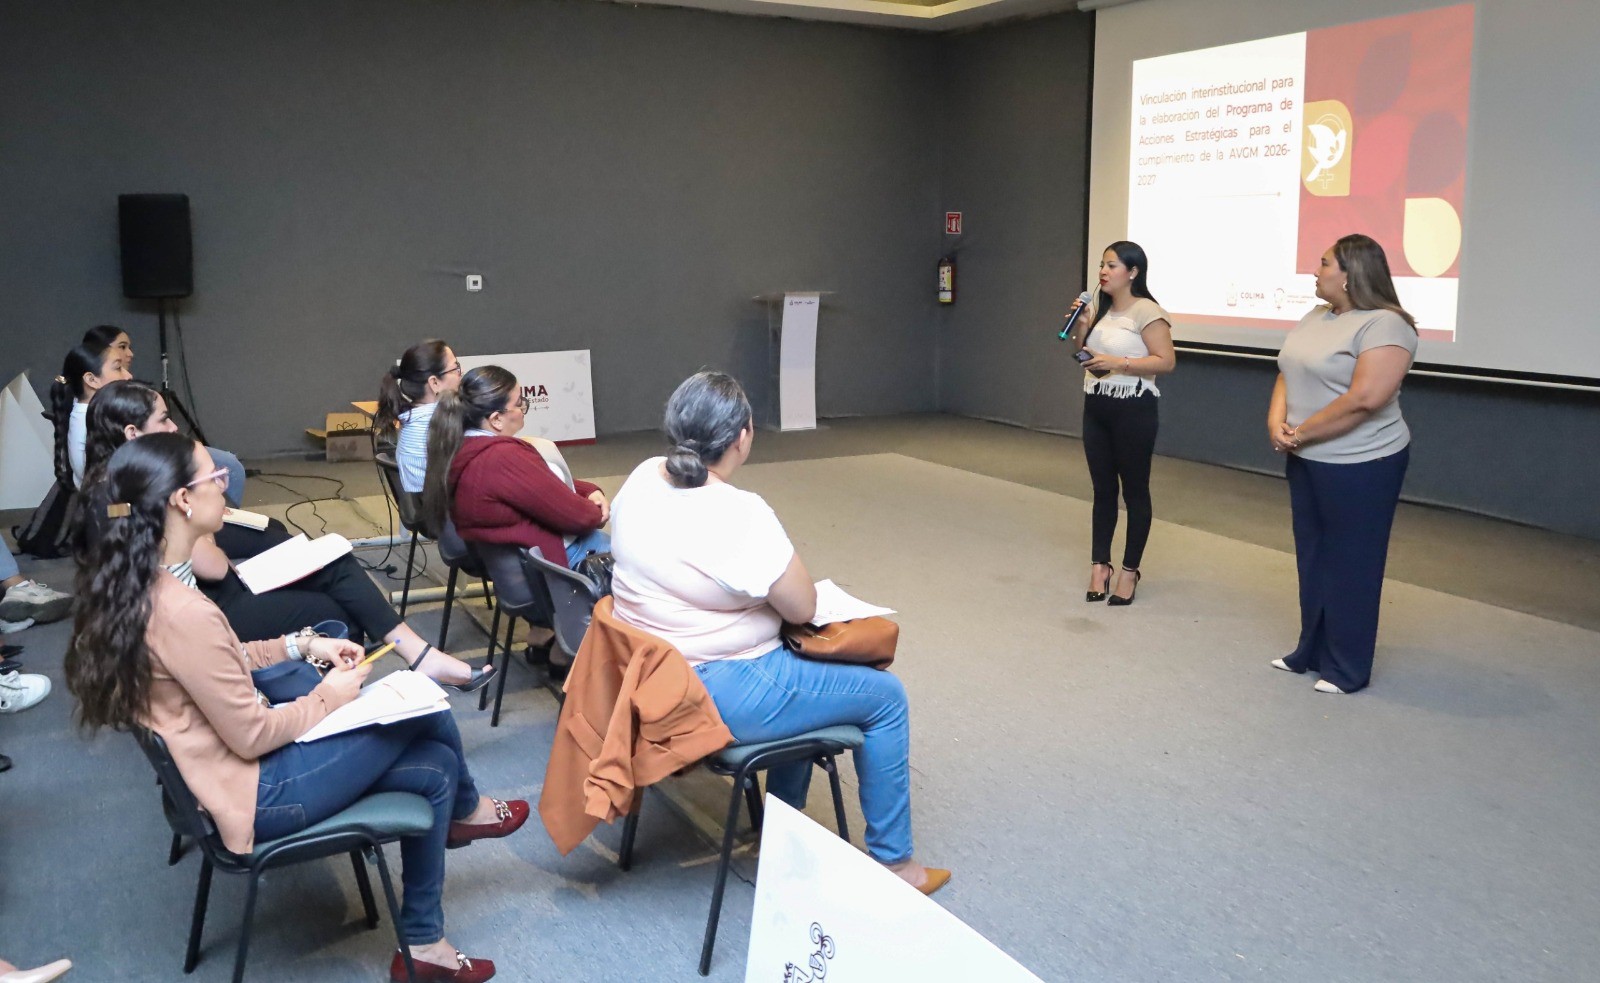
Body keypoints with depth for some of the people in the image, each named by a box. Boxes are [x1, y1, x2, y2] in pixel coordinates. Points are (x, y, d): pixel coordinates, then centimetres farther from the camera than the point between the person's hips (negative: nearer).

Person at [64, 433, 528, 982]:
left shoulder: (134, 585, -1)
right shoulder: (182, 613, -32)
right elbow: (253, 736, -23)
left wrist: (300, 646, 8)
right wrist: (329, 698, -8)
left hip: (212, 760, 9)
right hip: (253, 791, -9)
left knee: (434, 767, 8)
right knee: (424, 713, -2)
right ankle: (462, 809, 28)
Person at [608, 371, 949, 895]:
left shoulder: (641, 478, -3)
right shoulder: (739, 513, -28)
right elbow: (803, 607, -17)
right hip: (721, 695, -9)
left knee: (802, 672, 31)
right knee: (885, 695, 6)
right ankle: (893, 862, 17)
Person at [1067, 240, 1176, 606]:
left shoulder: (1146, 311, -13)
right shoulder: (1102, 308, 12)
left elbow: (1167, 361, -17)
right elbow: (1083, 353, 21)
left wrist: (1119, 363, -24)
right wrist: (1080, 324, 4)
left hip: (1133, 410, -7)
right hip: (1096, 407, 8)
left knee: (1134, 491, 2)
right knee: (1102, 489, 10)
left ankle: (1130, 571, 9)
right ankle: (1100, 564, 15)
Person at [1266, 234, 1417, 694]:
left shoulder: (1384, 325, -17)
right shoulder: (1315, 318, 10)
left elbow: (1364, 399, -26)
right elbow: (1288, 375, 10)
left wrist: (1300, 433, -17)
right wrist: (1276, 422, -9)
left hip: (1360, 466, -8)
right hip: (1306, 462, 8)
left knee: (1350, 565, 2)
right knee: (1312, 558, 15)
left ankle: (1347, 669, 14)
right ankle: (1312, 651, 29)